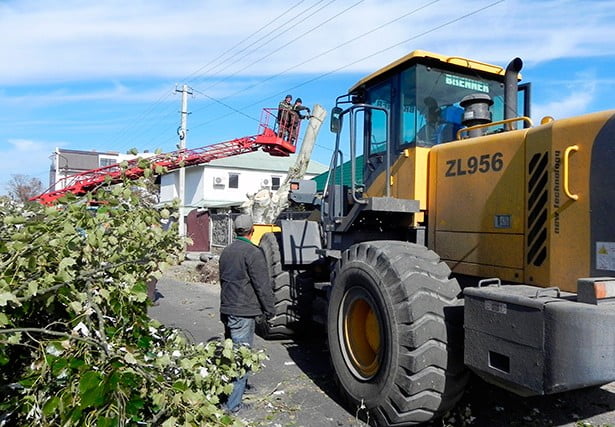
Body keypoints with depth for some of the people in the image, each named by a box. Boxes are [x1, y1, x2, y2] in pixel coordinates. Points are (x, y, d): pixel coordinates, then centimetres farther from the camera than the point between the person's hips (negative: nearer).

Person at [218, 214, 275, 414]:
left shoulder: (226, 252, 11)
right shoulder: (253, 253, -15)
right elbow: (263, 285, -16)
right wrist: (270, 309, -5)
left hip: (227, 310, 9)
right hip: (244, 313, -9)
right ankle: (232, 403, 2)